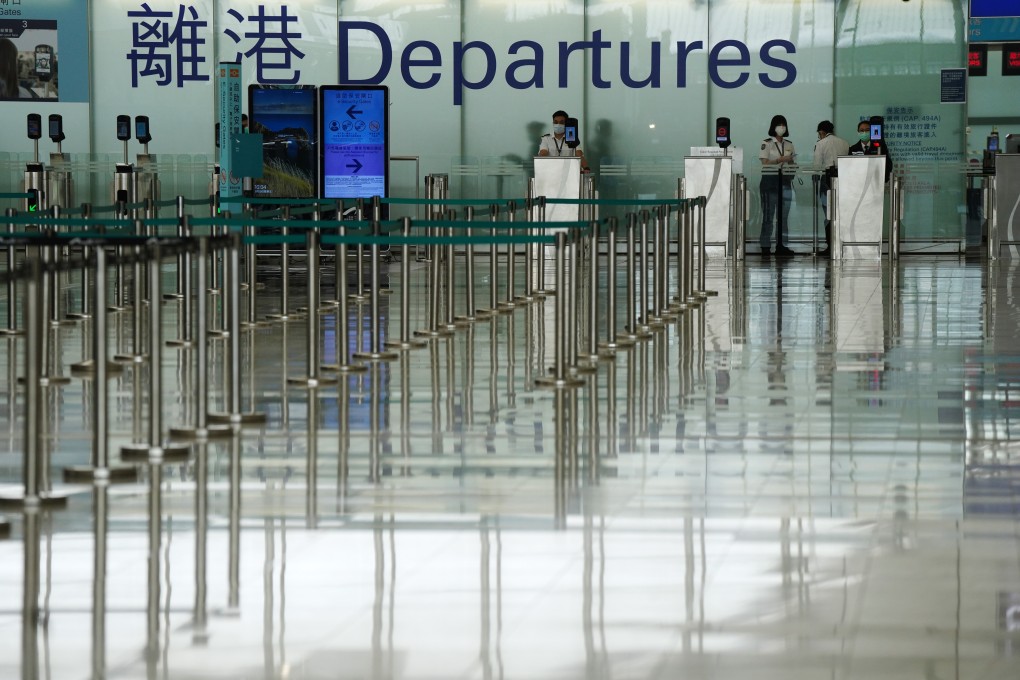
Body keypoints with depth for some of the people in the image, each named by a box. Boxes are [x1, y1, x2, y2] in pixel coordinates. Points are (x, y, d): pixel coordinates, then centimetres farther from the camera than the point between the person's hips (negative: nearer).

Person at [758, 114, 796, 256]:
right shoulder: (767, 143, -1)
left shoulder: (789, 144, 14)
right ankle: (765, 246, -3)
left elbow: (791, 163, 16)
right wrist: (781, 160, -18)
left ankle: (781, 245, 8)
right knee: (768, 216, -5)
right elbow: (765, 163, -9)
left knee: (783, 216, 4)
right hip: (770, 181, -5)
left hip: (785, 181, 5)